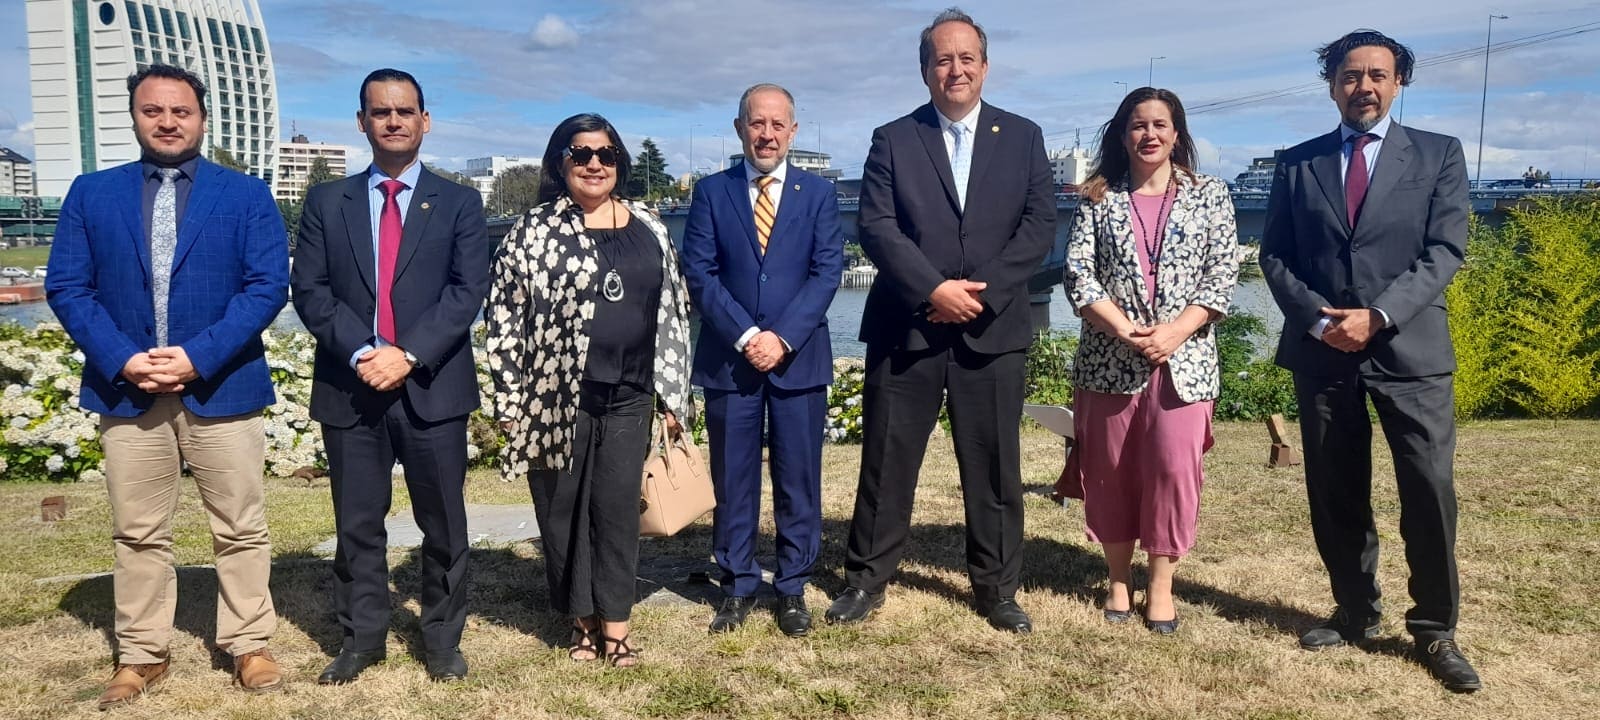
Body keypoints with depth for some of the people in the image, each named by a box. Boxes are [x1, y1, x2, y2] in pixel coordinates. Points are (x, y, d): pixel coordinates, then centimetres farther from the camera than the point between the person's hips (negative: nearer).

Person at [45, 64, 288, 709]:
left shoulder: (247, 195, 3)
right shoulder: (91, 194, 8)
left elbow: (268, 286, -7)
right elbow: (66, 287, 2)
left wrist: (198, 357, -16)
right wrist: (121, 360, -13)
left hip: (222, 388, -2)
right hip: (125, 390, 2)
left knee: (241, 530, 5)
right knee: (137, 534, 11)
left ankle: (249, 646, 18)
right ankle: (142, 654, 23)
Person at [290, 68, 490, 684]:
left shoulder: (459, 202, 6)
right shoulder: (327, 202, 10)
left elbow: (468, 290, -4)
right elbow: (310, 291, 1)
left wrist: (409, 354, -16)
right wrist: (361, 353, -14)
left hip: (433, 386, -1)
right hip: (349, 388, 1)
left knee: (443, 524, 6)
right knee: (357, 525, 9)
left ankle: (442, 640, 21)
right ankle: (361, 639, 24)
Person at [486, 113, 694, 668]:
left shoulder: (648, 229, 8)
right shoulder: (533, 230, -2)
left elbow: (672, 312, 10)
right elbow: (505, 318, -3)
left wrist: (672, 395, 7)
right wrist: (510, 402, -6)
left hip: (628, 398, 2)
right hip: (557, 398, -2)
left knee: (618, 508, 4)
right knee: (562, 510, 7)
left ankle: (615, 626, 15)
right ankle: (583, 621, 23)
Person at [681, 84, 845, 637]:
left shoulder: (818, 193, 6)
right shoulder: (711, 192, 5)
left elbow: (827, 272, -3)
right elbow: (699, 274, -3)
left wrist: (783, 337, -14)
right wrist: (746, 335, -14)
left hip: (799, 359, 0)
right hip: (728, 359, 0)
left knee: (798, 481, 6)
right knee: (733, 482, 7)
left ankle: (792, 589, 19)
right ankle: (738, 586, 21)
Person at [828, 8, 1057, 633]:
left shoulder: (1023, 137, 8)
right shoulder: (892, 140, 5)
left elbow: (1040, 226, -1)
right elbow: (876, 228, -6)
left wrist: (981, 292, -13)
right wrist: (934, 290, -17)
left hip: (992, 328, 1)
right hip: (906, 327, -1)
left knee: (995, 465, 8)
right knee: (887, 461, 6)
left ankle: (996, 588, 22)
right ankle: (866, 581, 20)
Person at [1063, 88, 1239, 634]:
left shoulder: (1210, 194, 6)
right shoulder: (1099, 198, 7)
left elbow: (1223, 275, 0)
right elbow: (1078, 273, -2)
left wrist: (1174, 332, -13)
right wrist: (1123, 329, -14)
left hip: (1183, 359, -1)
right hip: (1109, 358, 1)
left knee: (1174, 470, -2)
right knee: (1110, 472, 7)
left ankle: (1161, 584, 13)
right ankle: (1118, 578, 22)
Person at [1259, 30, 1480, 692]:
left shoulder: (1439, 154, 6)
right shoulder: (1297, 164, 10)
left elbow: (1446, 250, -3)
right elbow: (1274, 255, 6)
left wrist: (1377, 316, -15)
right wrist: (1317, 319, -10)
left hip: (1409, 348, -2)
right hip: (1321, 351, 2)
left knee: (1429, 491, -3)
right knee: (1335, 494, 8)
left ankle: (1435, 630, 12)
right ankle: (1355, 612, 23)